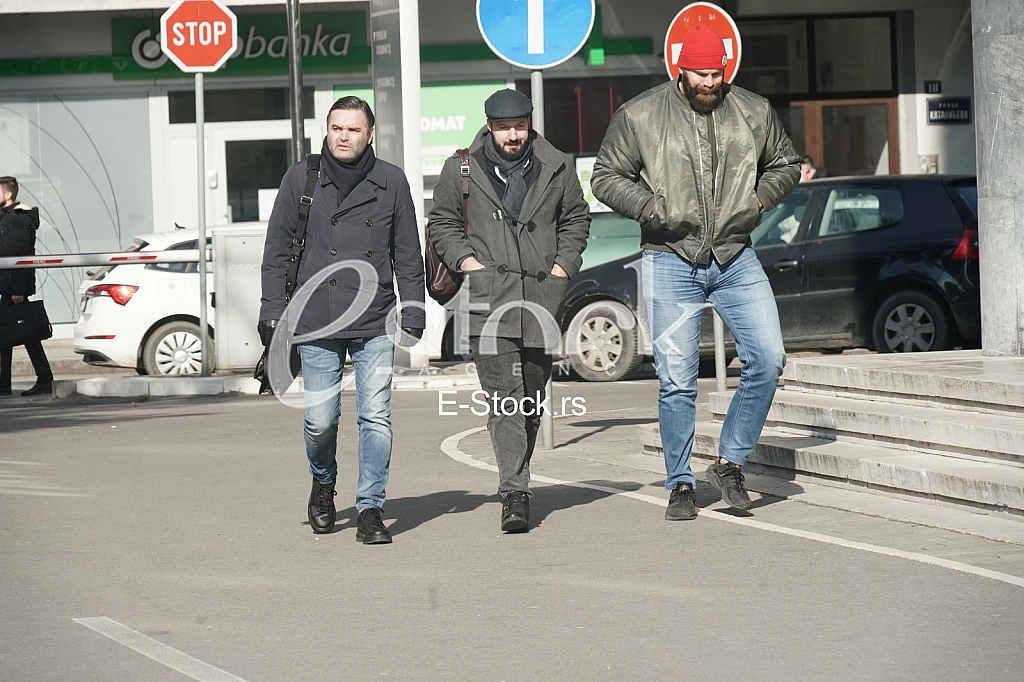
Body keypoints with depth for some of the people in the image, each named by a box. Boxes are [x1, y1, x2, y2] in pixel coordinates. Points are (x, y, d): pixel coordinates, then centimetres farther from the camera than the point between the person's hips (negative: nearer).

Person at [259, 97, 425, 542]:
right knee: (319, 419, 1)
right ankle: (323, 484, 30)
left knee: (375, 417, -5)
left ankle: (370, 510, 2)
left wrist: (413, 306, 5)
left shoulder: (391, 182, 7)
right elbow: (277, 250, 8)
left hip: (375, 324, 0)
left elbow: (408, 253, 12)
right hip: (316, 322, 0)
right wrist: (272, 311, 2)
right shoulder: (301, 179, 5)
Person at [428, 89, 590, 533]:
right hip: (487, 294, -3)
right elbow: (441, 223, 14)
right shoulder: (461, 171, 6)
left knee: (532, 393, 8)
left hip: (542, 292, 3)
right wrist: (466, 260, -1)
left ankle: (516, 480, 23)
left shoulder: (555, 169, 10)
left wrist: (565, 263, 8)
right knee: (503, 395, -15)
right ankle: (514, 492, -20)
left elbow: (577, 217, 21)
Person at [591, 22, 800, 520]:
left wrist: (760, 198, 2)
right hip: (671, 261, -2)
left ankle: (730, 462, 6)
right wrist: (653, 208, -11)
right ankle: (679, 484, 12)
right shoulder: (639, 116, -1)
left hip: (736, 259, 2)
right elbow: (606, 177, 2)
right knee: (676, 380, -1)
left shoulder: (754, 113, 7)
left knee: (768, 359, -10)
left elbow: (786, 164, 20)